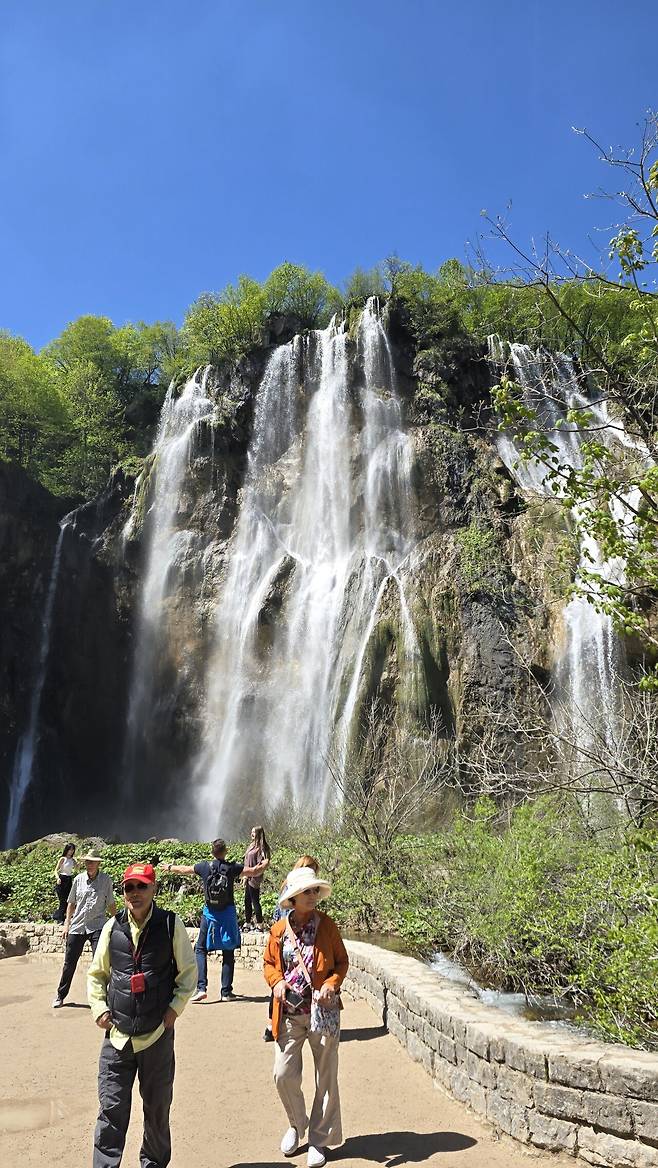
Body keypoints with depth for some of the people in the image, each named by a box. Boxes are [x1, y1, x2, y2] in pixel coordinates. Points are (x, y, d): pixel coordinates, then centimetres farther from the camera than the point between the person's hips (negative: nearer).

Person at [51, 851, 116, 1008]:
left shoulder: (106, 880, -4)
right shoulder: (79, 879, 0)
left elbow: (110, 904, 4)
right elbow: (71, 902, 10)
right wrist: (67, 924, 7)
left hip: (97, 926, -2)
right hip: (77, 926, 2)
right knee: (69, 963, 11)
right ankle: (60, 995, 29)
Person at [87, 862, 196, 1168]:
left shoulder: (171, 925, -7)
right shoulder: (113, 927, 0)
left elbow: (189, 971, 1)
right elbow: (96, 974, 12)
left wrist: (175, 1007, -7)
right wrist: (99, 1008, 1)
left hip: (158, 1035, -1)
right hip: (117, 1035, 1)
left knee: (157, 1107, 13)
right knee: (111, 1108, 2)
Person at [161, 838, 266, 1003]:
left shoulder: (204, 866, -4)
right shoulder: (231, 867, -8)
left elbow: (184, 869, 13)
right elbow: (254, 872, -1)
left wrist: (169, 867, 31)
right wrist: (265, 864, 20)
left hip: (210, 913, 1)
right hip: (228, 913, 0)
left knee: (200, 949, 12)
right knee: (228, 952, 9)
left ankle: (201, 988, 0)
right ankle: (226, 992, 11)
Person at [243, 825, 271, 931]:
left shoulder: (261, 847, -13)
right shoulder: (252, 845, 12)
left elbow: (260, 864, -17)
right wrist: (245, 876, 12)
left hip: (254, 878, -8)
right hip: (248, 878, 8)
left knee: (255, 901, -2)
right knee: (247, 901, 14)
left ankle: (259, 925, 5)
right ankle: (247, 923, 23)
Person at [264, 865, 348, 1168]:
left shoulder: (327, 925, -5)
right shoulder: (279, 929, -2)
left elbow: (341, 961, 2)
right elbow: (269, 963, 10)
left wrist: (332, 983, -16)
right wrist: (276, 982, -10)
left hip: (322, 1012, -1)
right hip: (289, 1015, 1)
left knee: (326, 1079, 7)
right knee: (283, 1075, 4)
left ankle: (319, 1140, 26)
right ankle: (296, 1124, 33)